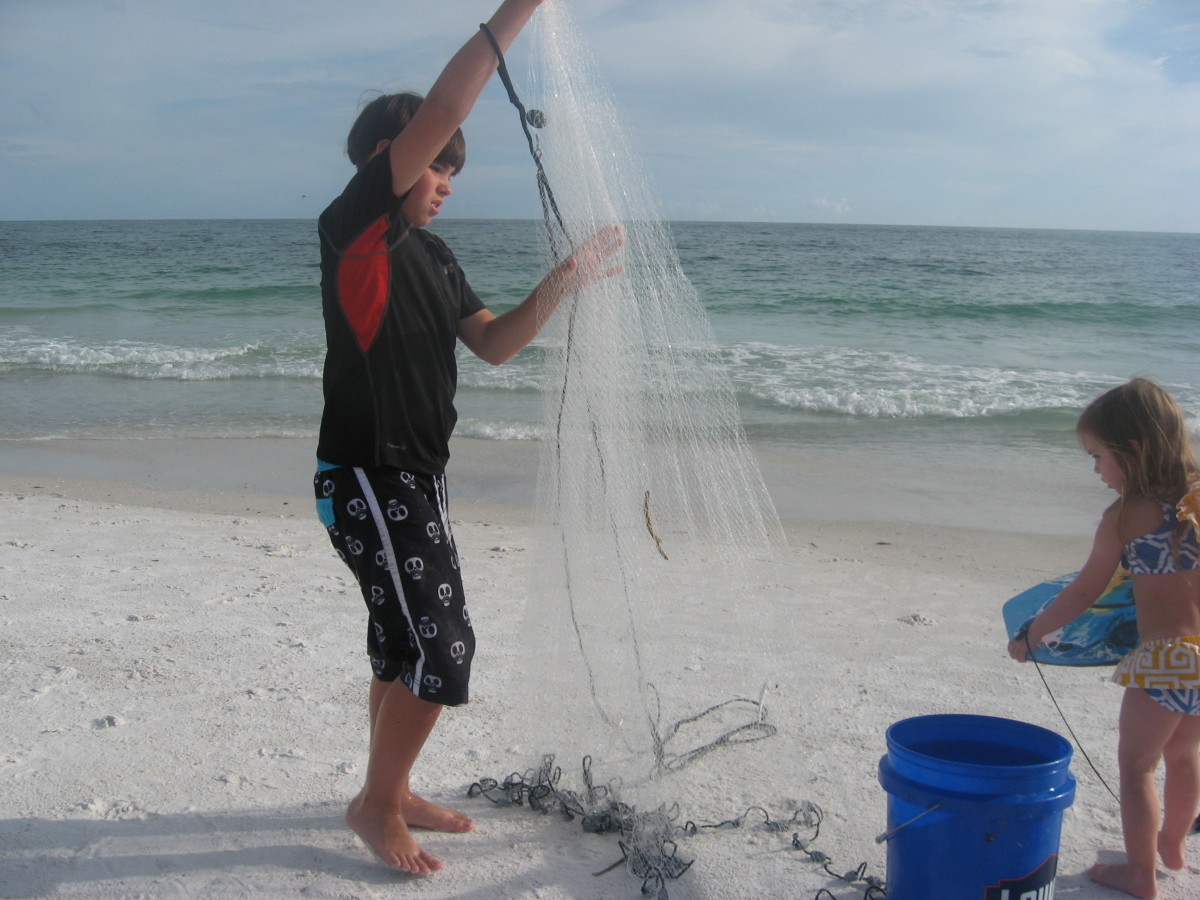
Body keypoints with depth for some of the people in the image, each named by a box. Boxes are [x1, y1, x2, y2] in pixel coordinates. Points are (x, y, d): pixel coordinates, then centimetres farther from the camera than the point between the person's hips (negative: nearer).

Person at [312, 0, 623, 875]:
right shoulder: (354, 225, -13)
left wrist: (564, 279, -1)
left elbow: (494, 342, 11)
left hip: (416, 474, 9)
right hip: (367, 476, -9)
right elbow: (438, 111, -23)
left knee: (407, 642, 17)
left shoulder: (431, 254, 14)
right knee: (439, 644, -8)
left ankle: (391, 792, 32)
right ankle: (377, 804, 10)